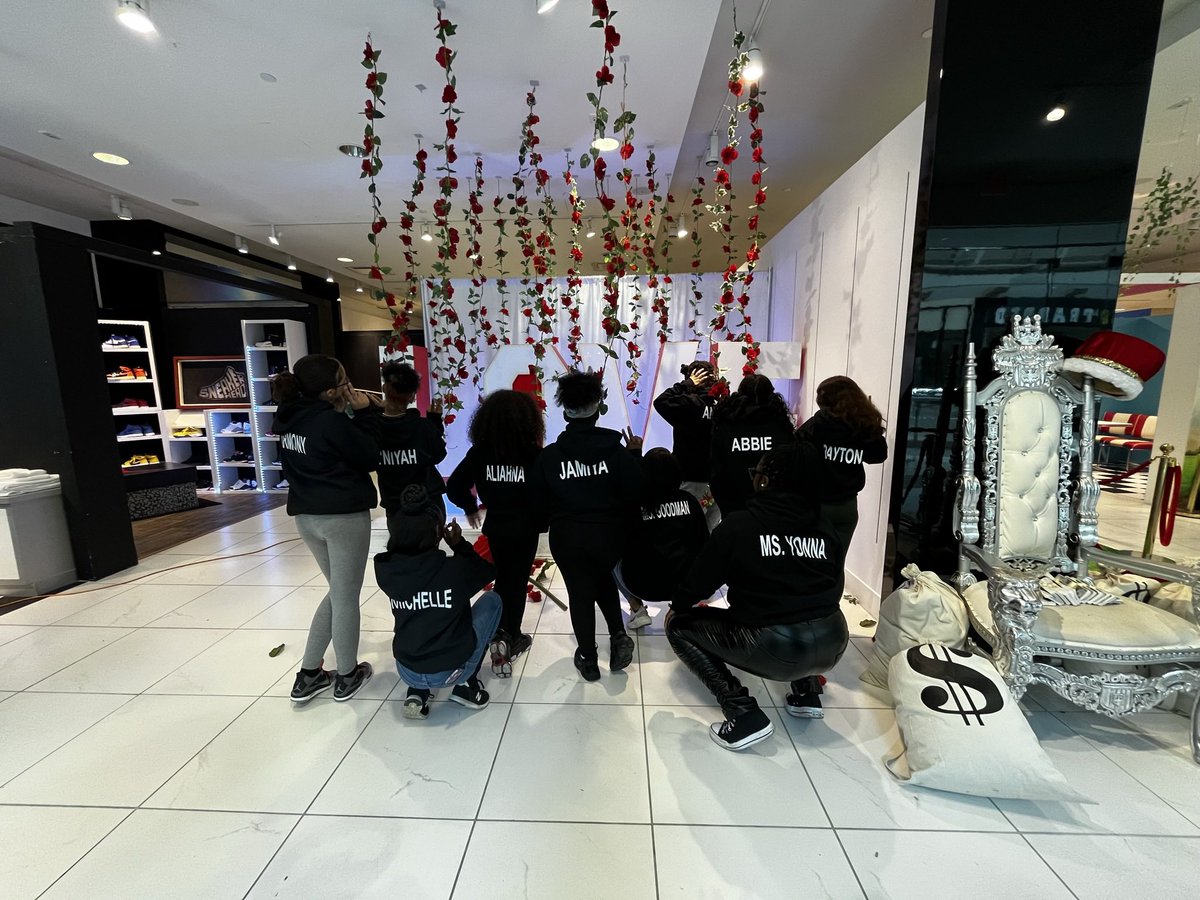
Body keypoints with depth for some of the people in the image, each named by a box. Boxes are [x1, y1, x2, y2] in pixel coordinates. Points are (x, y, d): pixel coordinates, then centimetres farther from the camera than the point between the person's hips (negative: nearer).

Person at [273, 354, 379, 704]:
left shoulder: (291, 416, 4)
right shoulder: (333, 422, -20)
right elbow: (370, 459, -11)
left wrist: (351, 413, 6)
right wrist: (363, 413, -8)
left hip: (307, 515, 8)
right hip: (344, 516, -8)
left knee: (338, 592, 23)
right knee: (346, 598, 9)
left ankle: (309, 675, 29)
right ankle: (347, 676, 27)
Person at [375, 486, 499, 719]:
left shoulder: (385, 569, -11)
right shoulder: (455, 568, -21)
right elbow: (489, 570, 0)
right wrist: (459, 544, 5)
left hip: (407, 673, 4)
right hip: (454, 670, -4)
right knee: (492, 600, 15)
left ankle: (417, 693, 15)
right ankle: (467, 685, 13)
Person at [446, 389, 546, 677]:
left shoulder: (479, 453, -6)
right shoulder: (535, 455, -14)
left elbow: (455, 487, -5)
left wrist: (470, 508, 12)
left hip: (495, 526, 3)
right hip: (525, 528, -2)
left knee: (502, 580, 21)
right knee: (517, 583, 12)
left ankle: (502, 636, 18)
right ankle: (509, 640, 18)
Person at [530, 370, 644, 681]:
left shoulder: (548, 455, -9)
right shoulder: (618, 452, -12)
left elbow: (540, 502, -1)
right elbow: (635, 497, -10)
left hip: (566, 538, 0)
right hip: (610, 536, 1)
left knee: (580, 593, 17)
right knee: (604, 580, 29)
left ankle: (588, 659, 28)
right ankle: (618, 635, 19)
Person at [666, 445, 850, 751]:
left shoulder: (738, 524, -7)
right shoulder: (825, 526, 7)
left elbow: (701, 579, 0)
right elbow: (835, 590, 17)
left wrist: (677, 605, 21)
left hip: (776, 652, -6)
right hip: (833, 645, 7)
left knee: (679, 624, 9)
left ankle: (745, 716, 2)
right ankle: (806, 693, 29)